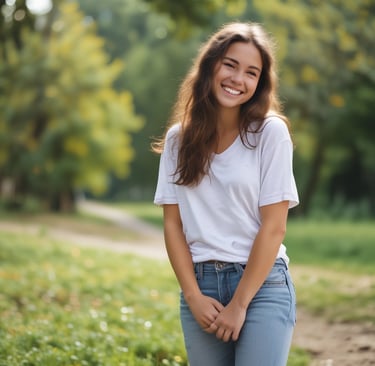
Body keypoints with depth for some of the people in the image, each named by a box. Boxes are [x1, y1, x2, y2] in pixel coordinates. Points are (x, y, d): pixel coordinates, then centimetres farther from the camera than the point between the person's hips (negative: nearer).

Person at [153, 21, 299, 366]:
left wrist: (240, 303, -10)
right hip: (200, 285, 3)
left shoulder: (270, 132, -4)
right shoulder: (179, 139, 6)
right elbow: (173, 224, 4)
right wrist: (193, 297, -6)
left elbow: (273, 227, -7)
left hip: (261, 284, -3)